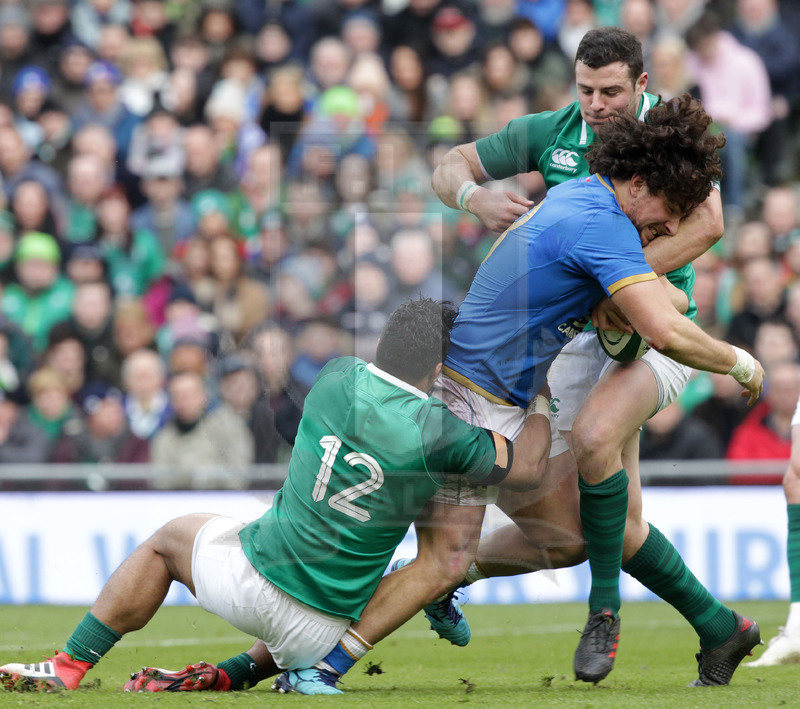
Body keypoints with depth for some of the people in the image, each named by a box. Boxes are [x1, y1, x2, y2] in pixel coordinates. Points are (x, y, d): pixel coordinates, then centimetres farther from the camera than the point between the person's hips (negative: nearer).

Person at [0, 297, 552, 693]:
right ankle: (222, 676, 15)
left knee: (169, 540, 30)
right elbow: (528, 468, 0)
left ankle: (70, 667, 23)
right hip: (320, 633, 0)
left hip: (252, 579, 1)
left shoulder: (338, 379, -5)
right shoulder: (437, 433, -13)